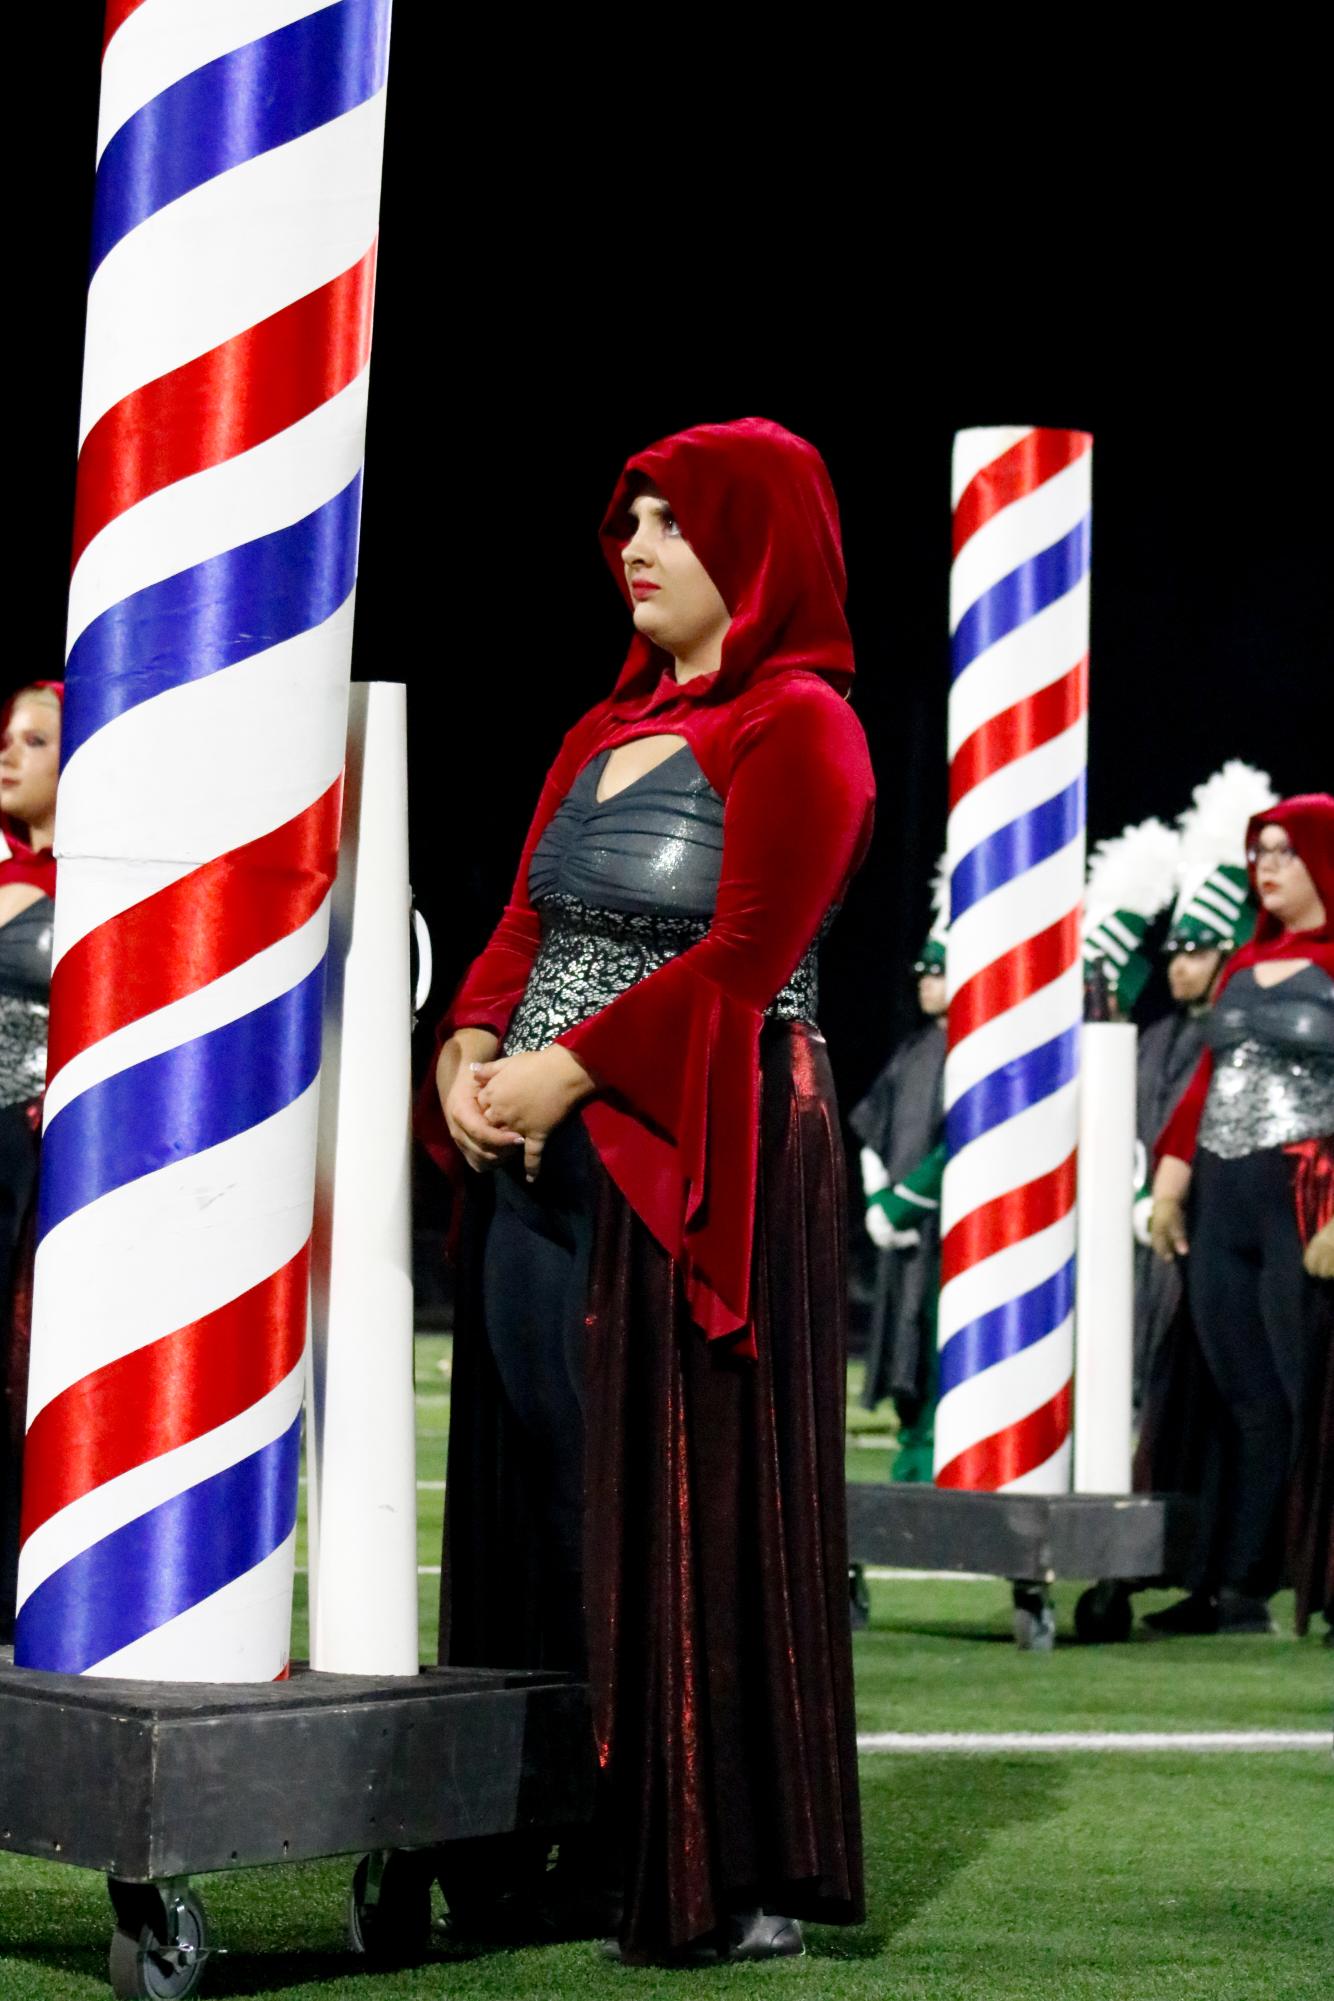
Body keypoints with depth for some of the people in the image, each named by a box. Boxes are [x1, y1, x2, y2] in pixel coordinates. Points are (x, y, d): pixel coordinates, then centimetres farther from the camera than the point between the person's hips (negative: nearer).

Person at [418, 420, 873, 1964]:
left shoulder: (799, 725, -5)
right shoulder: (607, 728, 19)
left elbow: (743, 960, -15)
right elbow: (524, 921, 16)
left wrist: (567, 1071, -19)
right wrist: (471, 1048, -3)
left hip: (690, 1158, -8)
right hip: (535, 1150, 8)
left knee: (683, 1507, -6)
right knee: (543, 1486, 9)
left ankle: (733, 1879, 3)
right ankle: (570, 1839, 19)